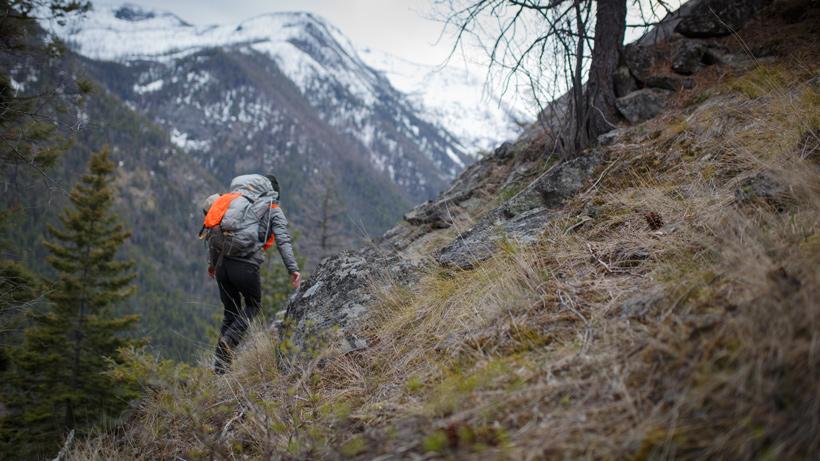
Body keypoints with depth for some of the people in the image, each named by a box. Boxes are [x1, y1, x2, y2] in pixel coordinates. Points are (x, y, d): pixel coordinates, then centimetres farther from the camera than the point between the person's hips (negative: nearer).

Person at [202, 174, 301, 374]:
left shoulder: (235, 200, 23)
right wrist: (293, 269, -8)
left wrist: (211, 263, 25)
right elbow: (283, 241, -4)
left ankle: (219, 368, 17)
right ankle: (228, 341, -2)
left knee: (230, 312, 19)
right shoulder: (273, 210, 10)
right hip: (245, 265, -5)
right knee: (253, 305, 22)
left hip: (222, 264, 5)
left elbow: (213, 234, 19)